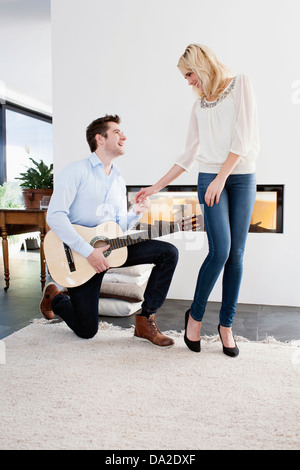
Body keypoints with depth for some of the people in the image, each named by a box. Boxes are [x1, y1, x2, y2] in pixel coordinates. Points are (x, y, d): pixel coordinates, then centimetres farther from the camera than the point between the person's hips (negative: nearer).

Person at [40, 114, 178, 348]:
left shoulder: (119, 180, 14)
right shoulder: (77, 170, -8)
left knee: (169, 252, -12)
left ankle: (145, 320, -6)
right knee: (87, 330, -1)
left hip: (112, 246, 6)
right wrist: (88, 251, -24)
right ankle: (54, 297, 30)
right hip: (80, 253, -6)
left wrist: (135, 213, -5)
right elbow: (55, 216, -19)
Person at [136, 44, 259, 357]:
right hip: (210, 178, 1)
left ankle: (226, 324, 10)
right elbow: (188, 155, 16)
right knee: (221, 250, -13)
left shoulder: (241, 84, 5)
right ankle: (195, 315, 5)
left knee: (236, 254, -2)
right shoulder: (199, 105, 16)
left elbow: (244, 135, -7)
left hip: (242, 178, -1)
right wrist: (156, 187, 13)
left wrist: (221, 177, -13)